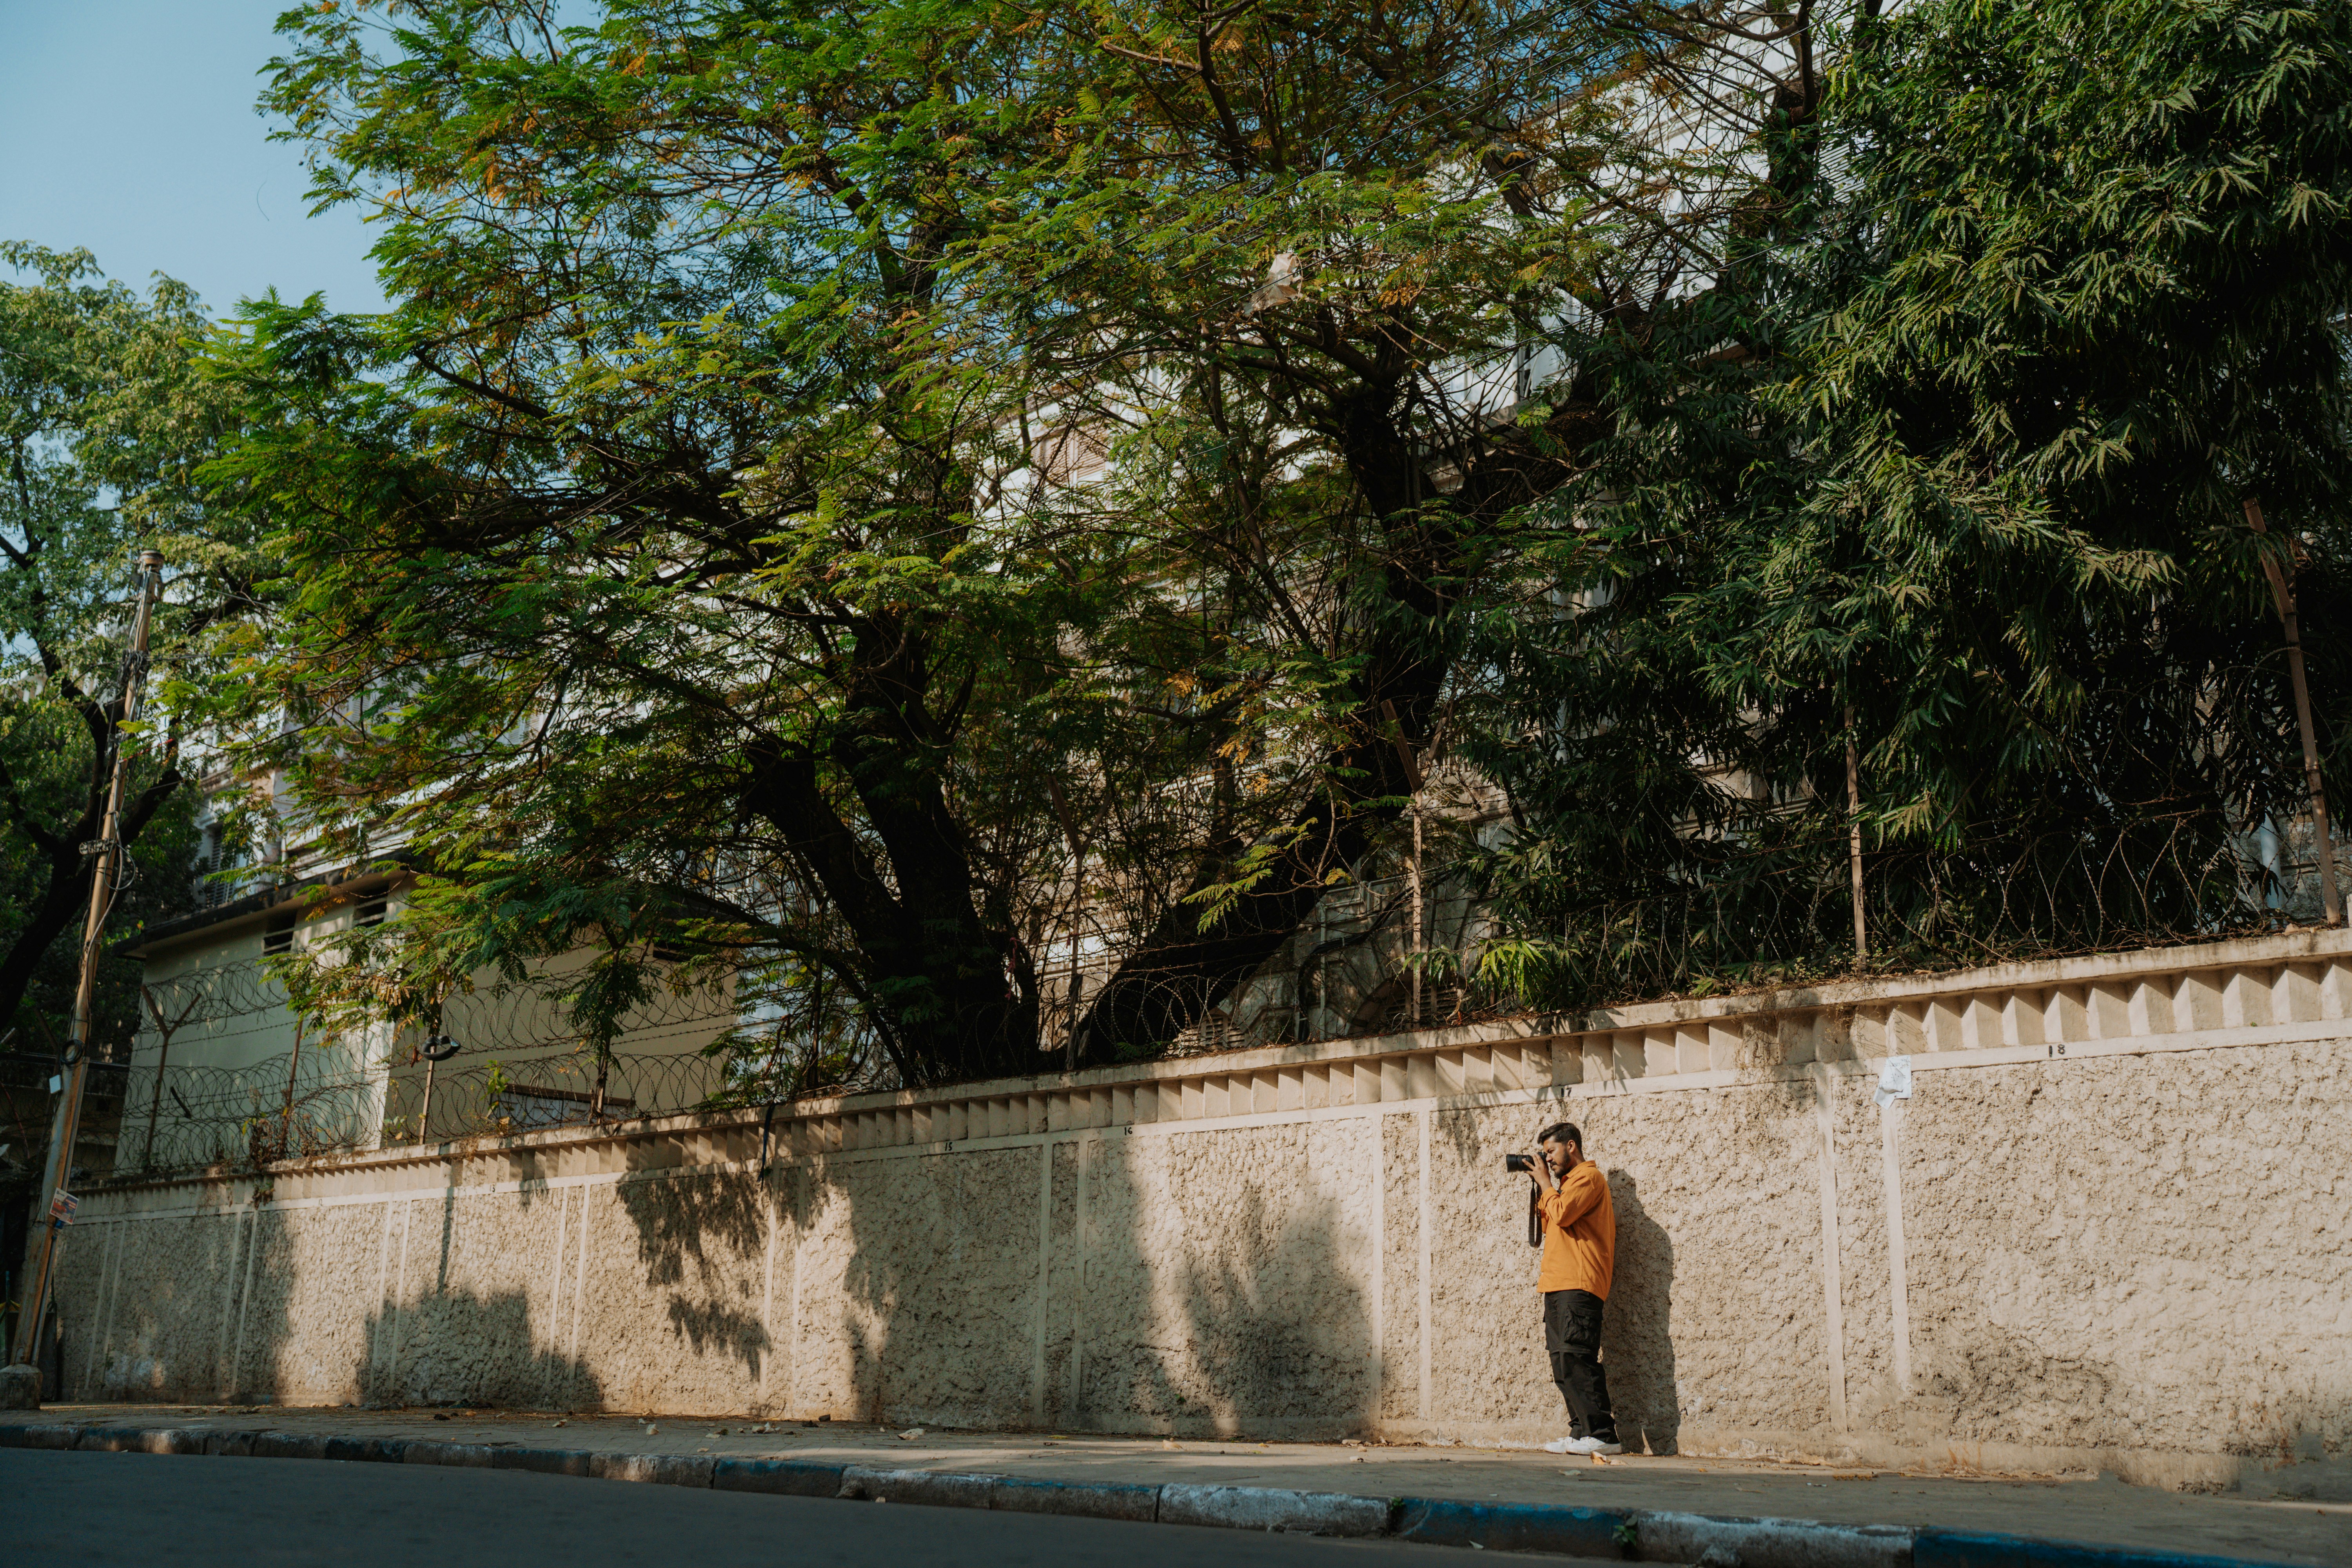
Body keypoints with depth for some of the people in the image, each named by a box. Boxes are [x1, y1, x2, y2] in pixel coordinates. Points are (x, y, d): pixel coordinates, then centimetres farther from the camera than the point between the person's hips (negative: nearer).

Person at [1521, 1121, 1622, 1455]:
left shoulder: (1589, 1177, -5)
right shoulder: (1567, 1182, 26)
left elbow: (1562, 1214, -17)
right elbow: (1548, 1223, 25)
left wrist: (1546, 1183, -3)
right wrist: (1538, 1187, 17)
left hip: (1578, 1286, -10)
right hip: (1559, 1286, 10)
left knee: (1576, 1359, -16)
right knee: (1563, 1363, 6)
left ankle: (1603, 1435, -17)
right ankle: (1581, 1433, 6)